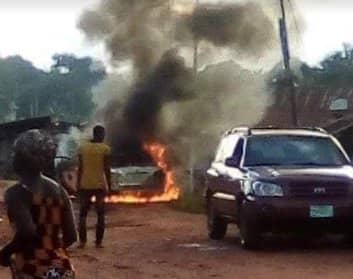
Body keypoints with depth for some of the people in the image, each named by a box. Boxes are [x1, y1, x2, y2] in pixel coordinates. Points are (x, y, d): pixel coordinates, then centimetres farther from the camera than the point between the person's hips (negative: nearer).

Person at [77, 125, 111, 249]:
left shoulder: (82, 148, 2)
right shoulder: (105, 148, -5)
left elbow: (80, 168, 1)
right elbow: (107, 169, -7)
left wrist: (78, 184, 7)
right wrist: (109, 185, 0)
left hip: (85, 185, 2)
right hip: (100, 185, -2)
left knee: (83, 214, 11)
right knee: (100, 214, 8)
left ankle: (82, 241, 6)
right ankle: (99, 242, 4)